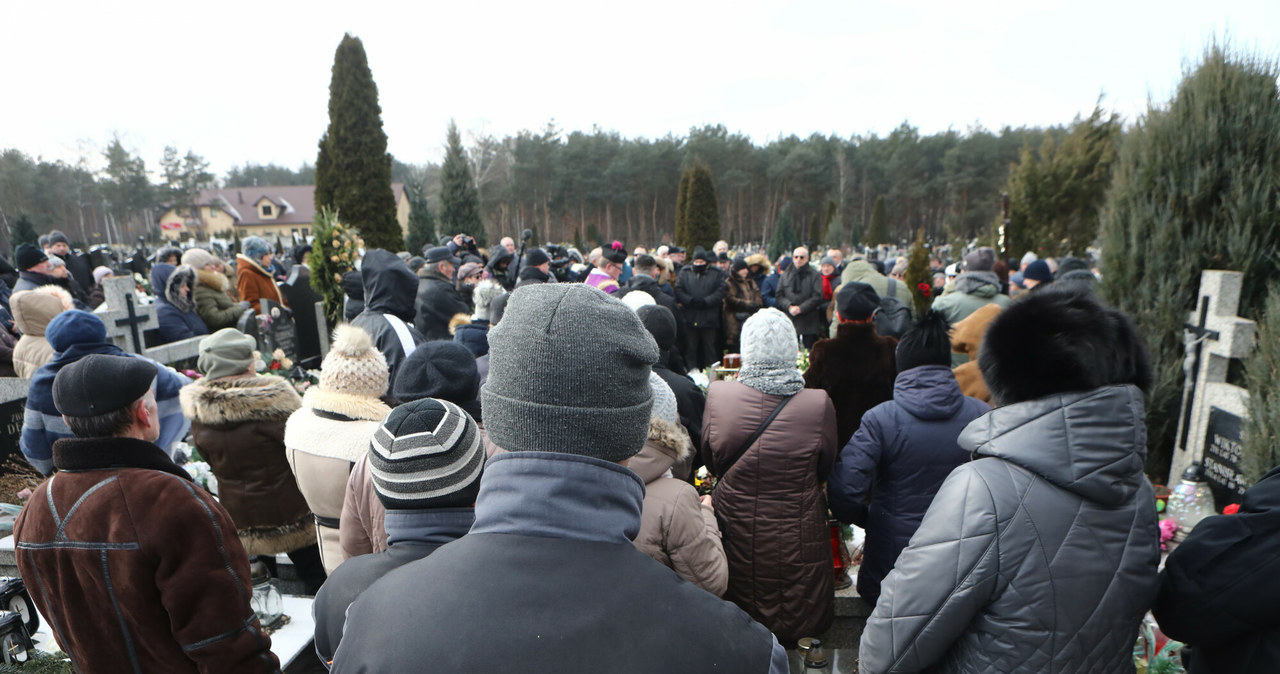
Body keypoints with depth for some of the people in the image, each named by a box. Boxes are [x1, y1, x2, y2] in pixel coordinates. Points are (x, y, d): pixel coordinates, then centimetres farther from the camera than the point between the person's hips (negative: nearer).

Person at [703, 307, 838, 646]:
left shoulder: (717, 394, -16)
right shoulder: (819, 404, -19)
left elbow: (711, 461, -2)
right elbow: (824, 469, -3)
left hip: (736, 537, 1)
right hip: (797, 542, -1)